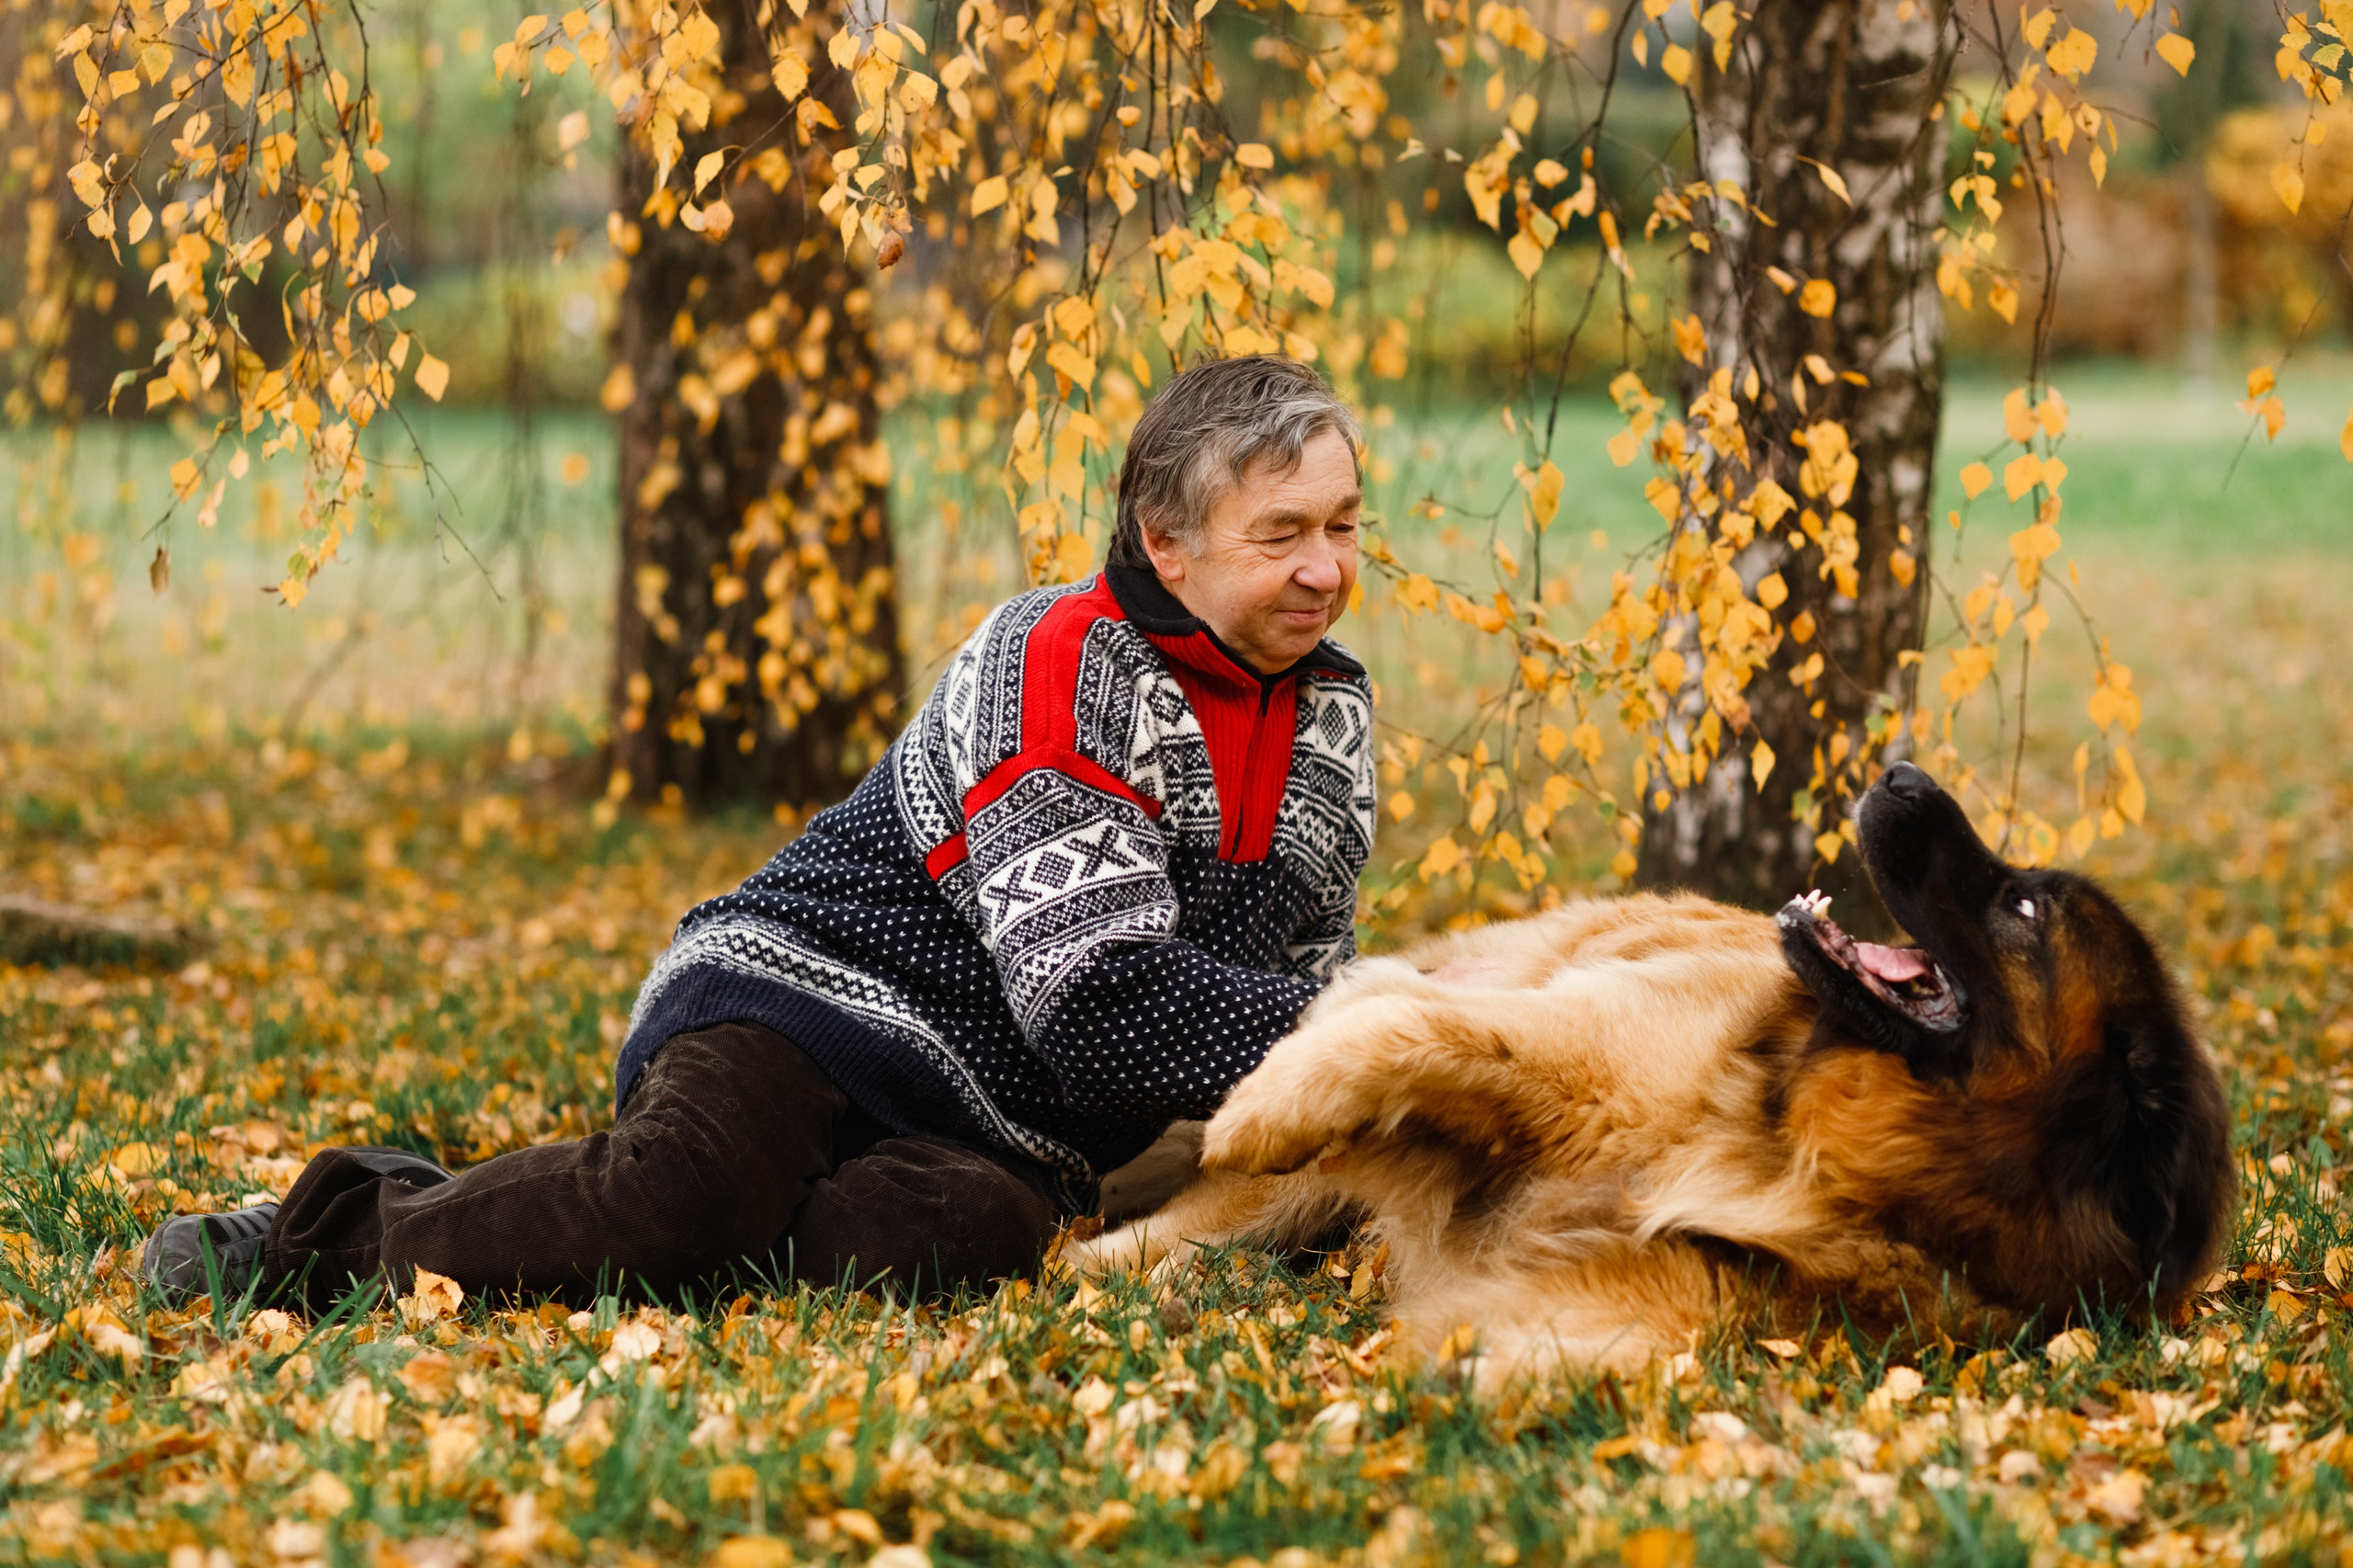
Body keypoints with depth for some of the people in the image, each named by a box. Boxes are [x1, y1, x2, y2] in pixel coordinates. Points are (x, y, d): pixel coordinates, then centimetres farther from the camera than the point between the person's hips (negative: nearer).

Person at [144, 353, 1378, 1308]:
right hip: (809, 989, -5)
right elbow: (1100, 997, -22)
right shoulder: (1062, 669, -14)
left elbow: (1297, 997, 20)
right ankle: (341, 1231, -9)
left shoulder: (1332, 713, 11)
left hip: (993, 1130, 5)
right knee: (687, 1190, -36)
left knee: (968, 1230, -33)